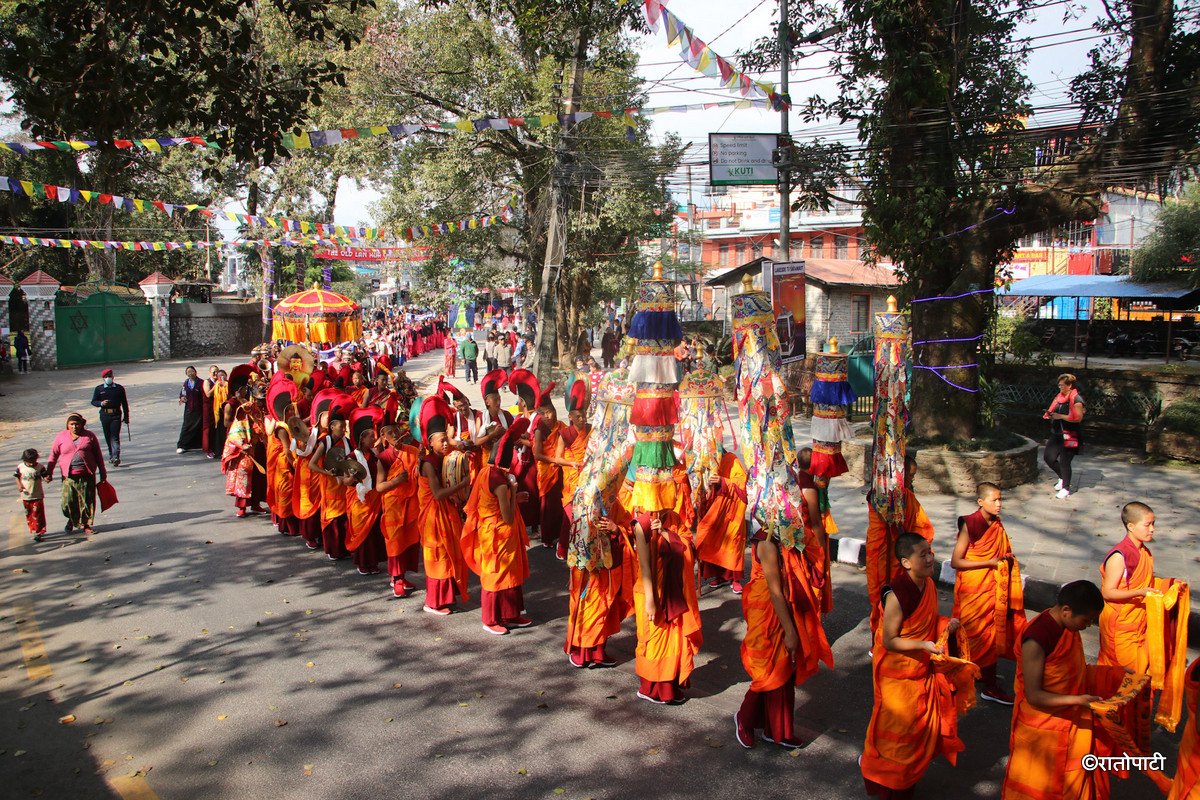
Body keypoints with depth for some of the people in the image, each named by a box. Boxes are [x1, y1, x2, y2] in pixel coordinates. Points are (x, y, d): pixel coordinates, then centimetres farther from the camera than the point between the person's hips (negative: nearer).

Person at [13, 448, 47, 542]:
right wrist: (19, 485, -7)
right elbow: (16, 476, 8)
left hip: (38, 496, -2)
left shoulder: (40, 467, -6)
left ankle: (38, 533, -4)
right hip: (26, 496, 2)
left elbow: (45, 475, -2)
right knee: (29, 515, 11)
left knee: (38, 515, -5)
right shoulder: (20, 467, -3)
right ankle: (33, 530, 23)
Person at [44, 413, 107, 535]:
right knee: (68, 501, 0)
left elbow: (98, 455, 10)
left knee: (87, 501, 2)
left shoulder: (90, 436, 5)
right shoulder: (61, 437, 5)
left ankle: (86, 525, 15)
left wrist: (103, 473, 11)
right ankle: (71, 520, 28)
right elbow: (53, 455, 9)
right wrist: (49, 472, 3)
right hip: (69, 476, 0)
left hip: (87, 475, 0)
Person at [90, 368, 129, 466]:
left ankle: (116, 457, -17)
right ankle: (111, 455, 23)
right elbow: (93, 401, 9)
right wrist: (101, 403, -14)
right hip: (104, 415, 2)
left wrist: (126, 416, 11)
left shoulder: (119, 388, 6)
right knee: (108, 437, 9)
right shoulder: (98, 389, 7)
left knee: (115, 436, -11)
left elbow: (124, 403, 11)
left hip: (116, 415, -2)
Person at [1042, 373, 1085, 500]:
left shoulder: (1076, 399, -13)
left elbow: (1078, 418, -19)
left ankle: (1066, 488, 12)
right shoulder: (1059, 396, 11)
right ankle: (1063, 478, 30)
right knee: (1048, 457, 8)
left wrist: (1060, 416, -21)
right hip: (1056, 433, 8)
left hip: (1069, 436, -8)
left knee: (1064, 462, -2)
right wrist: (1050, 414, 3)